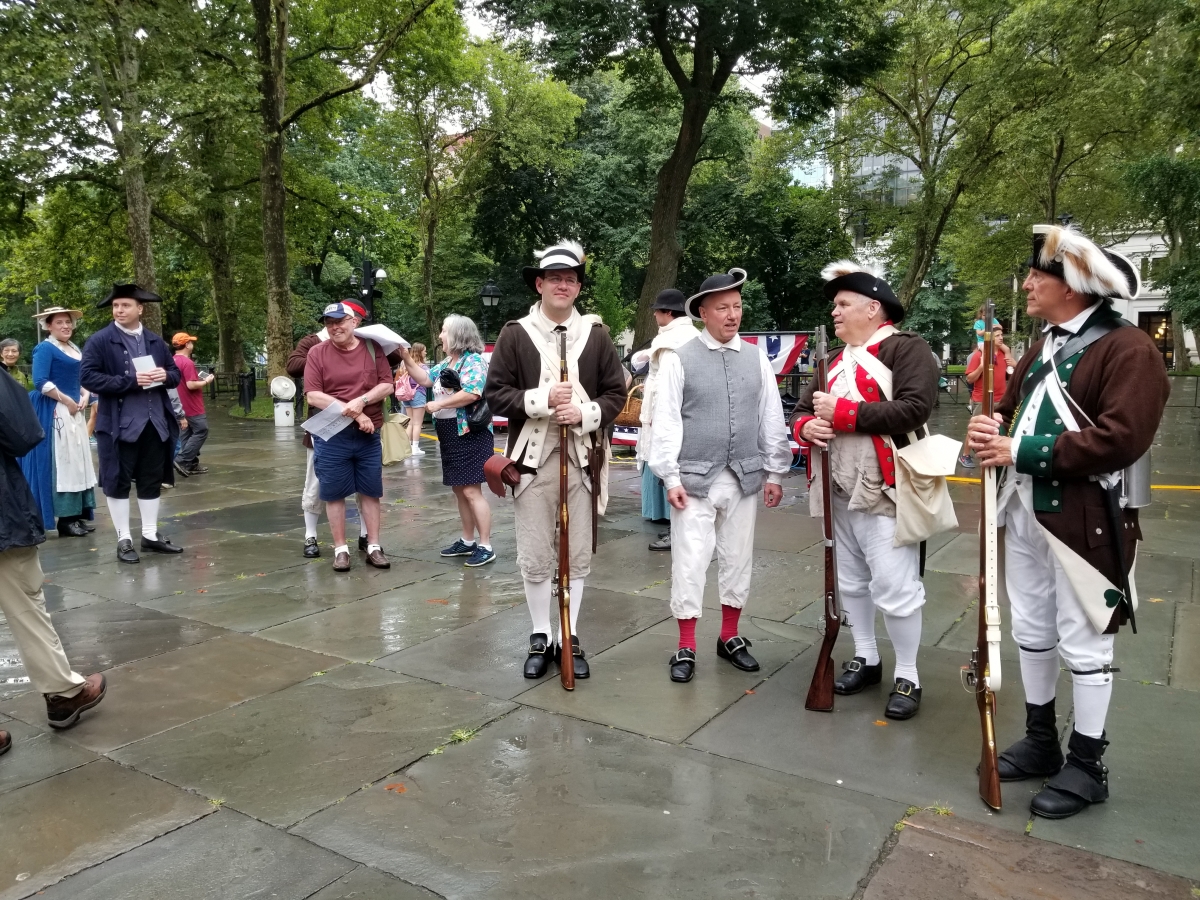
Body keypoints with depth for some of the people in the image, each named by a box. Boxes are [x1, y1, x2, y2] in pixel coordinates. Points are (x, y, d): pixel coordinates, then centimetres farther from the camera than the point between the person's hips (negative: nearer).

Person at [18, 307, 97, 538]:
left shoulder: (75, 349, 15)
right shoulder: (45, 348, -9)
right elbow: (40, 382, -19)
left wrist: (85, 395, 3)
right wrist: (67, 401, -16)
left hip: (75, 412, 8)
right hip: (54, 413, -8)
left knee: (79, 462, 10)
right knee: (60, 463, -5)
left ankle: (80, 515, 16)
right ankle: (65, 520, -1)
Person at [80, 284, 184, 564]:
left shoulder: (156, 341, 11)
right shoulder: (100, 341, -5)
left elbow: (175, 373, 17)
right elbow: (88, 377, -13)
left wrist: (165, 376, -7)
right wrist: (130, 381, -20)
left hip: (154, 422, 5)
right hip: (119, 423, -5)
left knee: (152, 480, 12)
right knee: (118, 482, 3)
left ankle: (151, 535, 23)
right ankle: (124, 539, 12)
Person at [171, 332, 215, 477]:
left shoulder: (174, 361, 11)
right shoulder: (187, 362, -19)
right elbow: (191, 385, -24)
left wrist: (200, 379, 14)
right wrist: (206, 381, -10)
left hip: (183, 405, 10)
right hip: (193, 406, -10)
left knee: (189, 433, 13)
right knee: (201, 431, -4)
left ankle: (192, 464, 16)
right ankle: (182, 460, -10)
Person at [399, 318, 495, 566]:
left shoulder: (474, 361, -13)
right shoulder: (446, 362, 16)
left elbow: (472, 393, -25)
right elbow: (425, 379, 16)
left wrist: (439, 404, -18)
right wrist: (406, 358, 8)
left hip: (469, 433, -9)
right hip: (449, 434, 9)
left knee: (471, 490, -10)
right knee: (459, 490, 13)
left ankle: (486, 546, -5)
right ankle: (467, 541, 23)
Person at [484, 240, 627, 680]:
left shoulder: (596, 334, 4)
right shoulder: (515, 334, 0)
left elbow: (616, 393, 6)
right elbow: (495, 394, -2)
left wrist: (585, 413, -13)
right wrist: (542, 399, -16)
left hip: (582, 460, 1)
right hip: (534, 459, -1)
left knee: (577, 556, 9)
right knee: (534, 558, 6)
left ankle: (570, 638, 23)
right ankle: (540, 638, 23)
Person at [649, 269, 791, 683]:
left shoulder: (757, 359, 6)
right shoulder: (679, 359, -5)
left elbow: (772, 418, 10)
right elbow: (666, 422, -6)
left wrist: (775, 471, 8)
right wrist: (670, 477, -9)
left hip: (743, 477, 4)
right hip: (695, 478, -3)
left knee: (738, 559, 12)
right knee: (690, 562, 0)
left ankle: (730, 637, 29)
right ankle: (686, 648, 13)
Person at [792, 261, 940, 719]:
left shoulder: (907, 349, -7)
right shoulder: (836, 360, 19)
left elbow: (913, 409, -22)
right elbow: (804, 408, 19)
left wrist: (843, 412, -20)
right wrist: (807, 426, -7)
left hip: (884, 491, -8)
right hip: (839, 490, 8)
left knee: (894, 587, -4)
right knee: (850, 581, 16)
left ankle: (907, 677, 12)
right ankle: (865, 658, 31)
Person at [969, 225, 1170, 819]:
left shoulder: (1129, 349, -13)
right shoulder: (1043, 347, 16)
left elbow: (1119, 439, -24)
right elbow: (1013, 408, 19)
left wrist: (1020, 452, -22)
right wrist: (992, 432, -6)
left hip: (1083, 519, -8)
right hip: (1024, 511, 9)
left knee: (1083, 642, 3)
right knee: (1032, 631, 17)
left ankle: (1087, 764, 19)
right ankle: (1041, 741, 33)